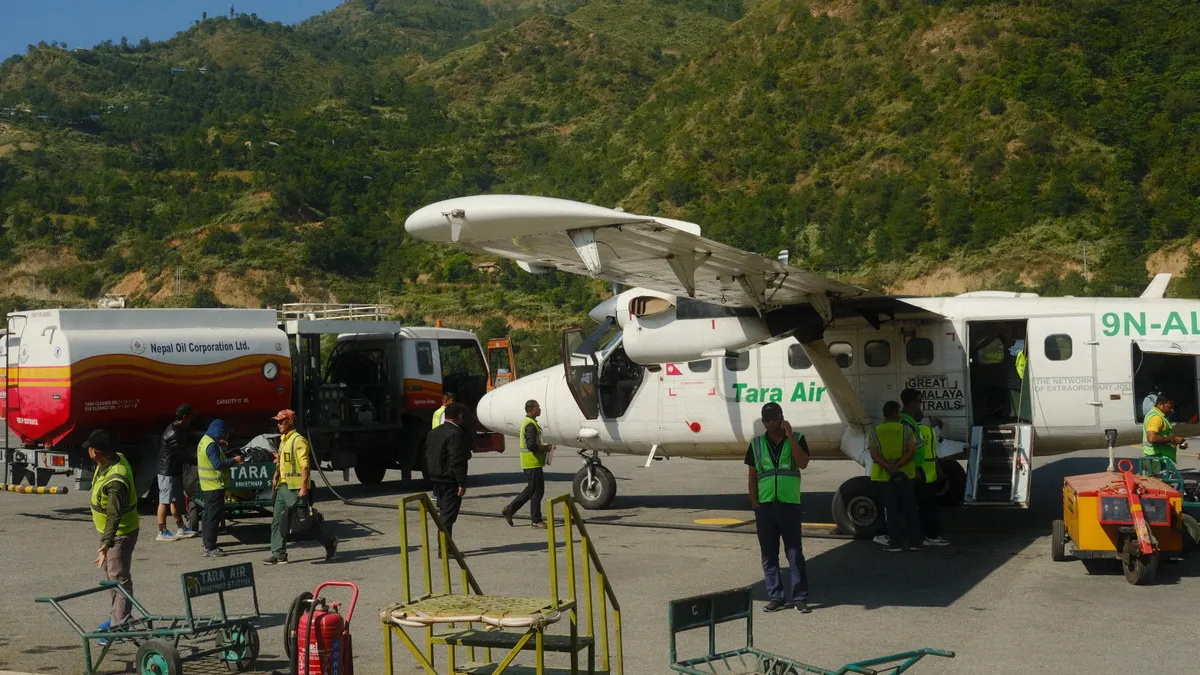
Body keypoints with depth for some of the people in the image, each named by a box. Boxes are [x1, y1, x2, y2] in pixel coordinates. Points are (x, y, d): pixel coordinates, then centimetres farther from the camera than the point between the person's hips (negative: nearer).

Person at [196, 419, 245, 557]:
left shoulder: (205, 441, 12)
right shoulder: (212, 445, -19)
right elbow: (218, 464, -27)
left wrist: (220, 446, 14)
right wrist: (234, 460, -20)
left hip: (208, 485, 11)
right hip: (215, 485, -11)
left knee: (209, 514, 17)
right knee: (214, 516, -7)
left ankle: (206, 544, 24)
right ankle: (209, 548, -5)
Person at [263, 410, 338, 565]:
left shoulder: (299, 441, -13)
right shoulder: (283, 440, 16)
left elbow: (304, 465, -18)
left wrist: (304, 487, -24)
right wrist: (276, 477, 15)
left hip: (296, 488, -9)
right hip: (283, 487, 9)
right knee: (278, 521, 6)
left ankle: (330, 543, 9)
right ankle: (279, 554, 9)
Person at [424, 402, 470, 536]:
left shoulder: (433, 432, 12)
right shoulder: (455, 434, -17)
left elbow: (427, 457, 17)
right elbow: (457, 461, -21)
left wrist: (429, 477, 20)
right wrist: (462, 483, -19)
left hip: (436, 479, 9)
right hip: (450, 481, -9)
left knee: (444, 512, 17)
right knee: (448, 514, -6)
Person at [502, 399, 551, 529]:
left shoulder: (528, 422, 16)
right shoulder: (530, 425, -18)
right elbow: (531, 445, -27)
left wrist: (543, 447, 11)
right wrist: (545, 448, -13)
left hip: (529, 463, 10)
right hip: (533, 463, -10)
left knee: (531, 490, 16)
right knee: (537, 491, -3)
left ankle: (509, 510, 17)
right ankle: (536, 520, 4)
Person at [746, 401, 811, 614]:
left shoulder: (796, 439, 4)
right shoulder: (757, 444, 8)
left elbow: (803, 463, -14)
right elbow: (751, 477, 9)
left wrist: (789, 436, -16)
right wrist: (754, 504, 0)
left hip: (789, 505, -2)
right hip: (764, 506, 3)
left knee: (795, 553, -2)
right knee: (768, 555, 7)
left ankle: (800, 598, 2)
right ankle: (775, 598, 14)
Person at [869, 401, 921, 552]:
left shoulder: (875, 432, -1)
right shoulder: (905, 430, -4)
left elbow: (874, 455, -10)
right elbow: (912, 452, -14)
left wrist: (888, 468, -18)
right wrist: (898, 466, -16)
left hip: (885, 477, 0)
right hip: (905, 475, 0)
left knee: (891, 509, 6)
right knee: (910, 508, 10)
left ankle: (895, 542, 4)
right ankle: (915, 541, 12)